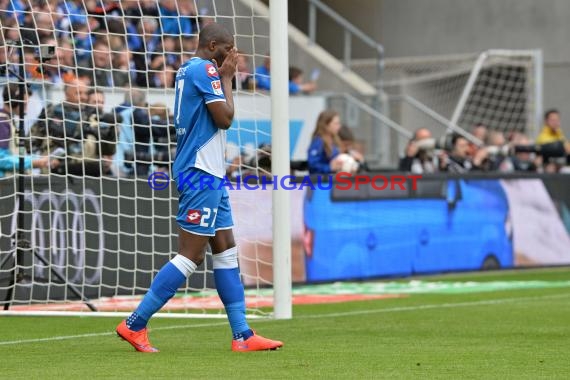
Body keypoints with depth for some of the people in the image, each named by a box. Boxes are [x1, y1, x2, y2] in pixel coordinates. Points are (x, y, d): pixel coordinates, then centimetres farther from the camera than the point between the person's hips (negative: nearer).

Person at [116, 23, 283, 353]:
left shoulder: (189, 70, 16)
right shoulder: (205, 69, -13)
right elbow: (225, 118, -14)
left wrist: (225, 77, 12)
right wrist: (227, 78, -6)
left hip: (209, 174, 11)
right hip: (201, 173, -11)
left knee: (226, 251, 10)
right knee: (190, 256, -9)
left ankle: (243, 335, 11)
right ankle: (135, 324, -6)